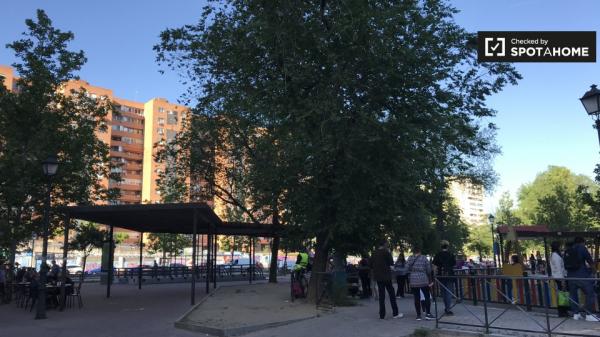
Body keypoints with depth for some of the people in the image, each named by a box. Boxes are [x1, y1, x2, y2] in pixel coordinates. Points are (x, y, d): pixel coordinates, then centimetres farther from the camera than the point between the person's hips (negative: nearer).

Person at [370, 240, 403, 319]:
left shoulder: (374, 253, 8)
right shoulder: (385, 252, -11)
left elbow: (371, 265, 10)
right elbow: (391, 262, -5)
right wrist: (389, 253, 3)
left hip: (378, 277, 6)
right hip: (386, 276, -5)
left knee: (381, 295, 8)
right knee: (391, 294, 3)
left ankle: (382, 314, 7)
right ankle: (395, 313, 6)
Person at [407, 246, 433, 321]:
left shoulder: (409, 259, 2)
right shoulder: (424, 258, -1)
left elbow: (408, 270, 3)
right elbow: (428, 271, 0)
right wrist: (430, 281, 7)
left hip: (413, 282, 2)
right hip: (423, 281, -1)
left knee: (417, 298, 6)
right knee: (427, 296, 10)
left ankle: (418, 315, 8)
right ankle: (428, 314, 6)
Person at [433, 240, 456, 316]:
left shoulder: (438, 255, -3)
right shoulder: (451, 255, -4)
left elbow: (435, 267, -3)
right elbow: (454, 265, 1)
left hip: (441, 276, 2)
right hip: (450, 275, -2)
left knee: (443, 292, 15)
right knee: (449, 292, 2)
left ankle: (447, 308, 28)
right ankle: (448, 310, -4)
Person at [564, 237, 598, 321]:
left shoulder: (567, 251, 17)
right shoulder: (582, 248, 1)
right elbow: (590, 261, -1)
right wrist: (594, 271, 16)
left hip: (570, 276, 6)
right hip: (581, 275, -6)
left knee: (573, 295, 11)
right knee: (590, 294, 2)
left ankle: (576, 314, 15)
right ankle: (589, 315, 1)